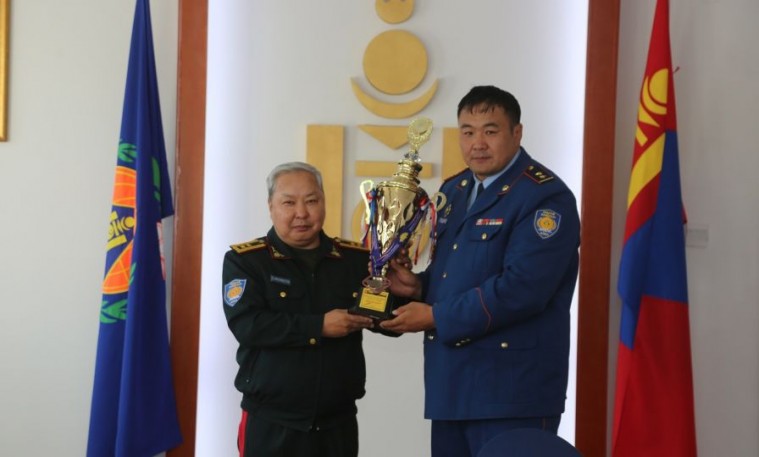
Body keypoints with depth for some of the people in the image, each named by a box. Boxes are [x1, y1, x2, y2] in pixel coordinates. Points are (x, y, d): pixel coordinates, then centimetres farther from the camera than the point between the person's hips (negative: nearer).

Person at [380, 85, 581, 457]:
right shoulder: (454, 190, 14)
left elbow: (520, 288, -22)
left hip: (512, 388, -8)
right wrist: (418, 286, -1)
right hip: (450, 384, 8)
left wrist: (436, 317, -16)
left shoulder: (545, 197, -13)